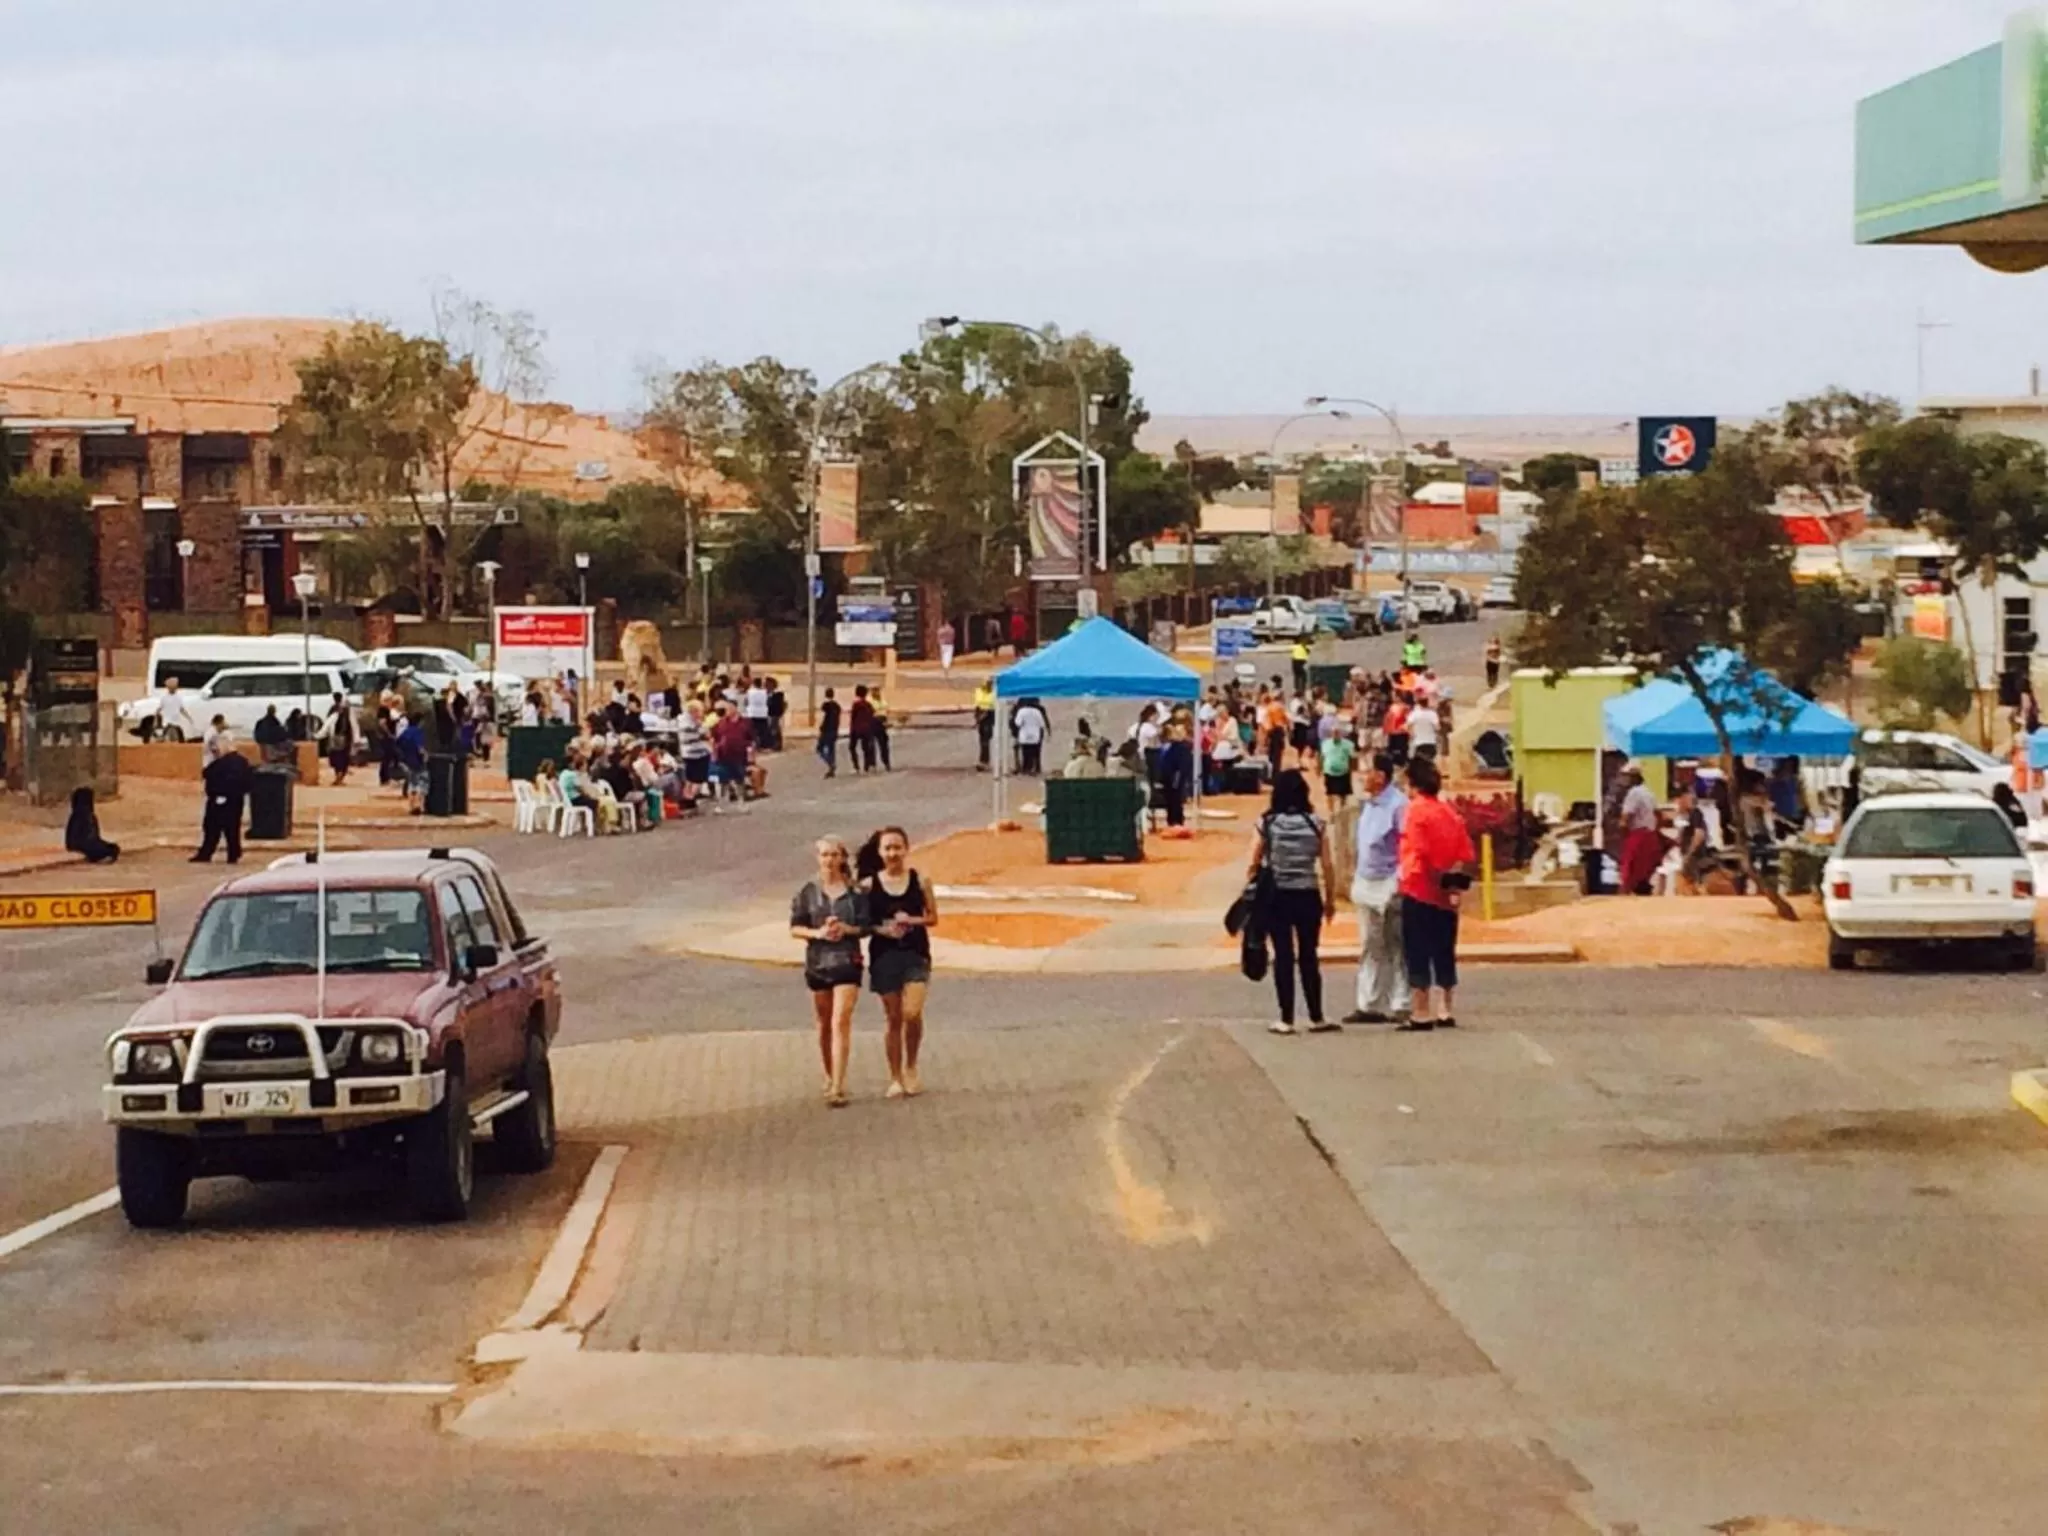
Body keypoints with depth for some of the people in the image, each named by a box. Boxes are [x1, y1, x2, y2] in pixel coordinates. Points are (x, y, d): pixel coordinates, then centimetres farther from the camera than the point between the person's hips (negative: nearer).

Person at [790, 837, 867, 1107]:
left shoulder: (855, 891, -1)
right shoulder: (808, 892, 3)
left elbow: (866, 926, 1)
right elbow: (795, 928, 3)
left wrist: (846, 929, -17)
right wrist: (818, 933, -14)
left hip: (847, 962, -2)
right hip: (817, 962, 2)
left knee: (841, 1023, -12)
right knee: (824, 1024, 13)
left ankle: (837, 1087, -15)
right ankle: (830, 1078, 30)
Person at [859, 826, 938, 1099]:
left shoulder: (919, 881, 1)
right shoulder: (869, 885, 0)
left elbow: (933, 917, 6)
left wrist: (912, 920, -12)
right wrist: (880, 929, -15)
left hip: (915, 954, -1)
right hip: (884, 955, 1)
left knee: (912, 1014, -15)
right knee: (893, 1019, 5)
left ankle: (911, 1068, 8)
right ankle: (895, 1078, 16)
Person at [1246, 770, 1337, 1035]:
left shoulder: (1267, 824, -4)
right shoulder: (1316, 824, -3)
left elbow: (1254, 866, -4)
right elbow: (1327, 867, -2)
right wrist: (1330, 899, 9)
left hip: (1276, 896, -1)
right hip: (1308, 896, 1)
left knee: (1283, 956, 4)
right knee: (1309, 956, 10)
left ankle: (1286, 1019, 5)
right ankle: (1316, 1018, 13)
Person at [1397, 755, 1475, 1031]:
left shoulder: (1416, 811, -9)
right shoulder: (1451, 813, 10)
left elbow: (1421, 853, -18)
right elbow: (1466, 856, 5)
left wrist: (1438, 882, -11)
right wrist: (1457, 883, 2)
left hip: (1419, 893, -6)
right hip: (1446, 898, 6)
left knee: (1418, 955, -2)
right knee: (1444, 954, 12)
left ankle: (1421, 1013, -3)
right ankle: (1448, 1012, 15)